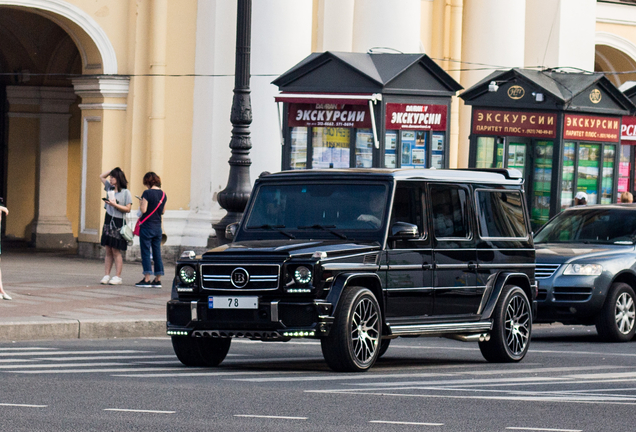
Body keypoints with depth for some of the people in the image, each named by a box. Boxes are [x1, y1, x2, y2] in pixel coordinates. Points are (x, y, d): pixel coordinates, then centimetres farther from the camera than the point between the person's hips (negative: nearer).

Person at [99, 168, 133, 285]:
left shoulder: (125, 192, -5)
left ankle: (117, 277, -1)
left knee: (116, 251, -5)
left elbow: (128, 209, -9)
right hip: (108, 221, 6)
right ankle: (106, 275, 4)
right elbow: (101, 177, 26)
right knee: (108, 250, 4)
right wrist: (113, 170, 12)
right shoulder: (110, 188, 12)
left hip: (119, 222, -6)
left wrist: (115, 205, -17)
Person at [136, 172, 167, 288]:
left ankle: (147, 279, -7)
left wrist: (141, 203, 2)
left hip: (147, 226, -6)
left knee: (145, 252, -3)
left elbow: (143, 209, -17)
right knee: (157, 252, 8)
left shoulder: (147, 193, -13)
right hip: (158, 226, 6)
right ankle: (158, 280, 8)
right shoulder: (163, 194, 7)